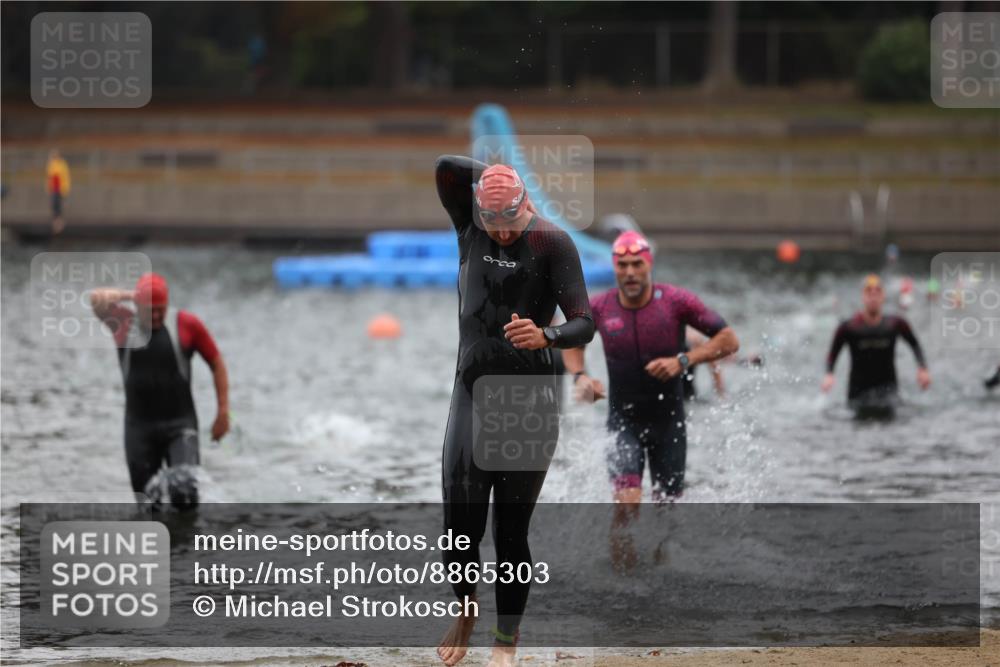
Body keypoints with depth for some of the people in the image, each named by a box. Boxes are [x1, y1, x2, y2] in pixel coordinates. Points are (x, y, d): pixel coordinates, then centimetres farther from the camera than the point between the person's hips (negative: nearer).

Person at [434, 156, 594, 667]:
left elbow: (584, 324, -13)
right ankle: (466, 610, 25)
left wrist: (545, 336, -32)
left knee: (512, 529, -2)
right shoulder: (470, 230, 7)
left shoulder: (552, 242, -5)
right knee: (459, 525, -3)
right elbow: (446, 167, -9)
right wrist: (500, 178, -2)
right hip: (472, 393, 3)